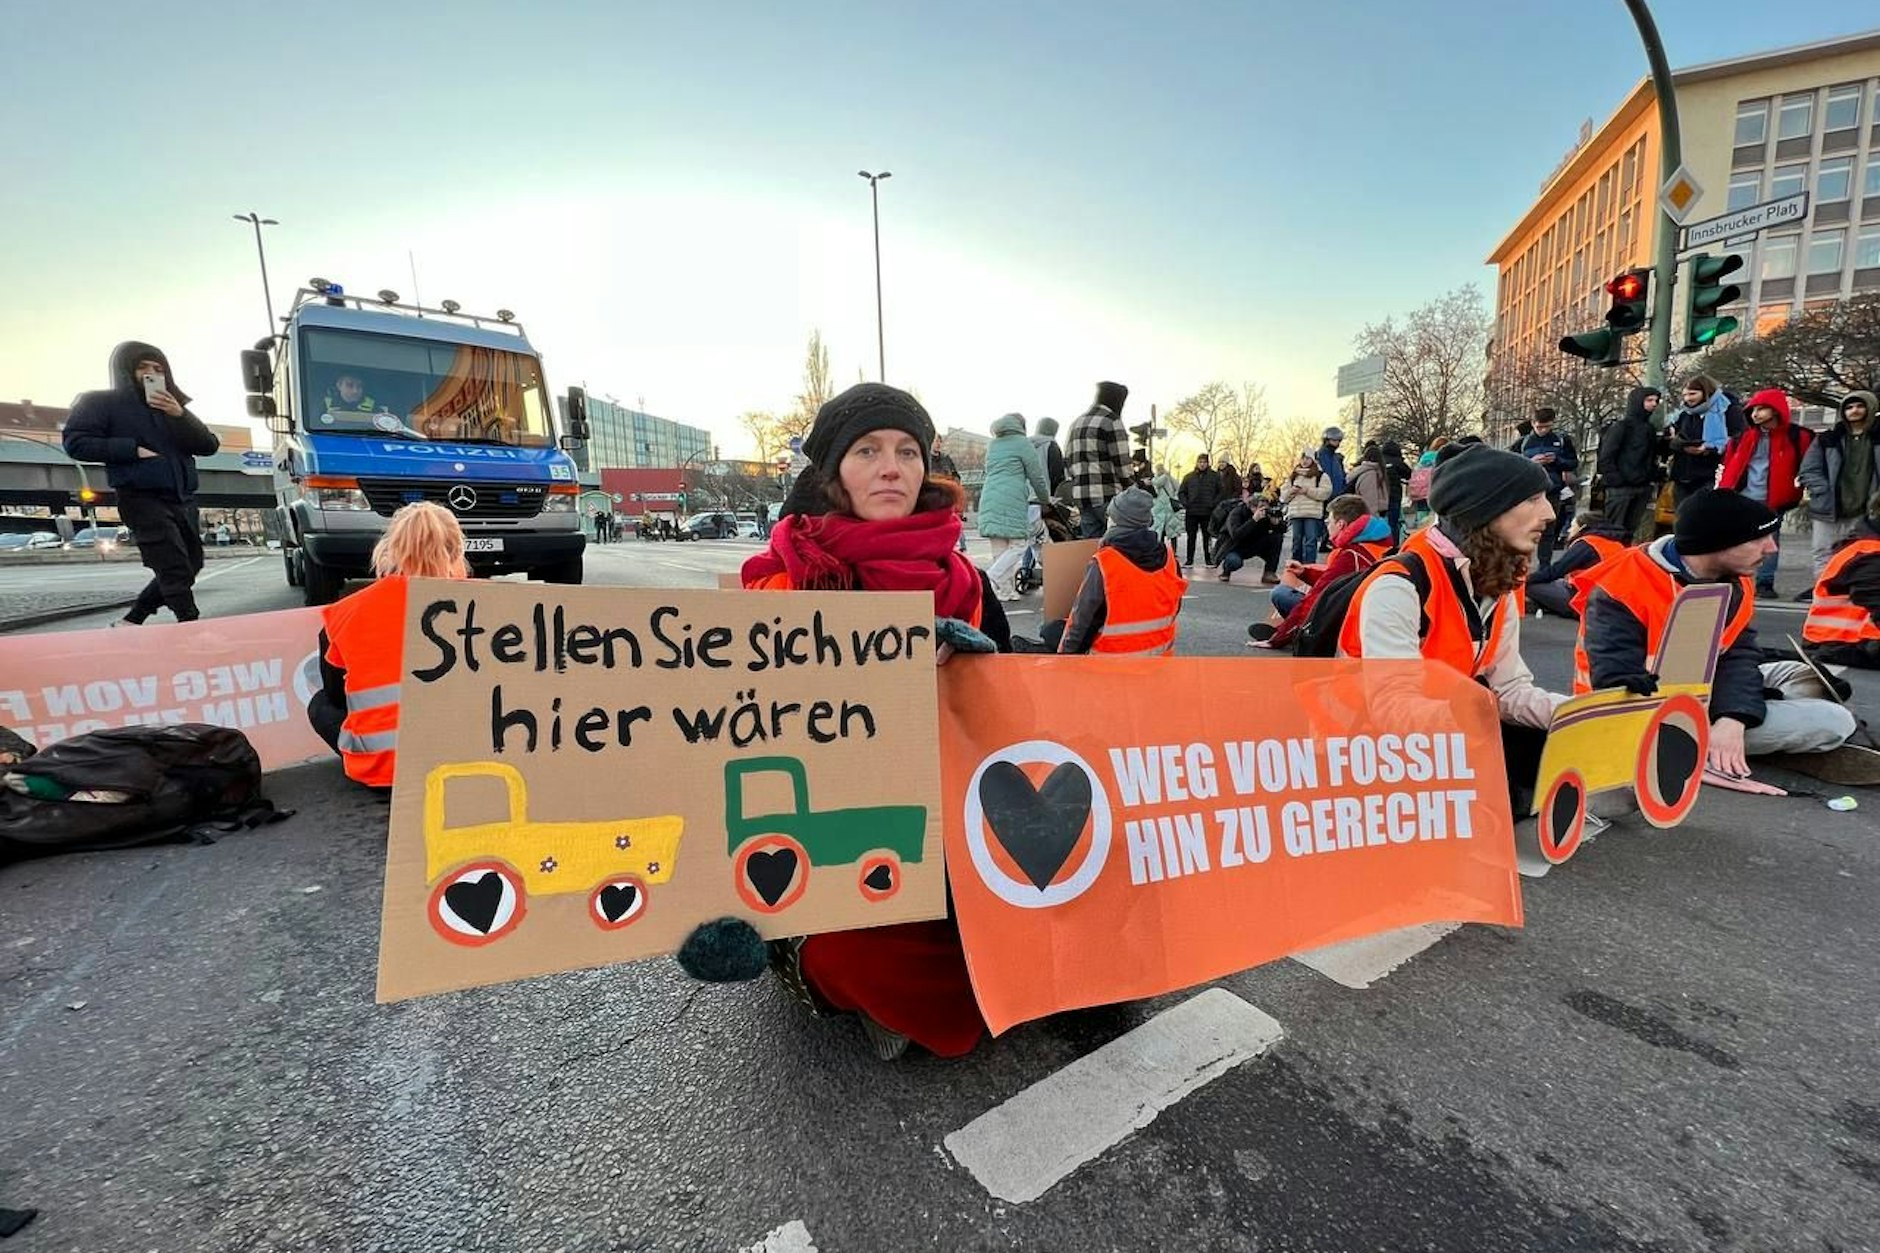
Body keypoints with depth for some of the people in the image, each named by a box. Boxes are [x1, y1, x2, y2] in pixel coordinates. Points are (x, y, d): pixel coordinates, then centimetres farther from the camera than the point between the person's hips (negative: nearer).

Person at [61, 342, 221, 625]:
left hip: (182, 499, 6)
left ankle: (132, 620, 24)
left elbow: (209, 445, 7)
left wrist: (180, 416, -7)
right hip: (142, 499, -6)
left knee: (190, 566, 12)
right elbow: (75, 442, -5)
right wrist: (133, 449, -13)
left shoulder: (173, 406, 19)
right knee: (175, 570, -17)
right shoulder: (103, 402, 4)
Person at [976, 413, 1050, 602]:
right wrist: (1046, 500, 19)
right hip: (1012, 501, -7)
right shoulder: (1022, 443, 3)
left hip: (989, 500, 7)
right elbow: (1037, 476, 5)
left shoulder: (992, 445, 22)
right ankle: (990, 580, -18)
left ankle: (1004, 590, 4)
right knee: (1018, 544, -3)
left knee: (999, 549, 7)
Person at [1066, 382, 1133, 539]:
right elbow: (1121, 461, -8)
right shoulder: (1111, 421, -5)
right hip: (1107, 495, -7)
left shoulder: (1077, 423, 19)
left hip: (1080, 494, 8)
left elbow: (1067, 460, 20)